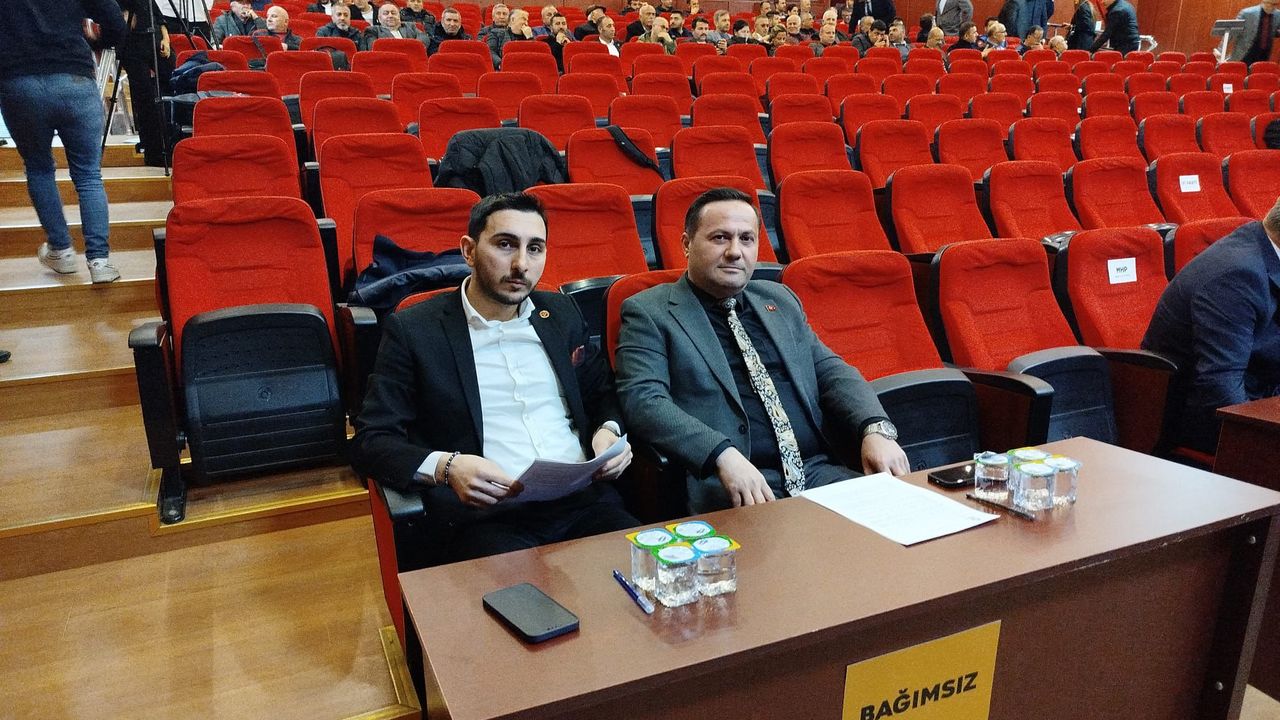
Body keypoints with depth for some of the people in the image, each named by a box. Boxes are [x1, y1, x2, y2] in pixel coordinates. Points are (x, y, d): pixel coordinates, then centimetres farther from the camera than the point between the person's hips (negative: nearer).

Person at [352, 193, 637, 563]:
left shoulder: (562, 314, 16)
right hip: (483, 516, -4)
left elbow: (603, 393, 25)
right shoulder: (413, 329, 3)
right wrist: (445, 467, -18)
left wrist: (609, 431, 1)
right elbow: (370, 441, 1)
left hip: (586, 501, 5)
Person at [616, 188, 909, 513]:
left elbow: (830, 371, 18)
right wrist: (723, 455, -25)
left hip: (820, 471, 6)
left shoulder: (780, 299, 21)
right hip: (726, 486, -5)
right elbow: (643, 400, -10)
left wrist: (876, 429, -3)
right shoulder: (648, 312, 3)